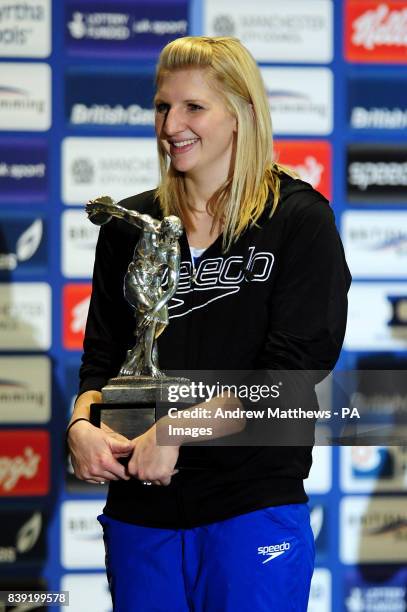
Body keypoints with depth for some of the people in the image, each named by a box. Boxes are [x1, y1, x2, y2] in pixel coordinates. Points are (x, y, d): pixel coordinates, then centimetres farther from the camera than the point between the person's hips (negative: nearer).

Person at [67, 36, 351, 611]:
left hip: (254, 501, -4)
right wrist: (82, 424, -10)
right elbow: (103, 356, 12)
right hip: (140, 508, 4)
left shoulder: (299, 219, -3)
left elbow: (289, 370, -11)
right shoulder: (130, 225, 11)